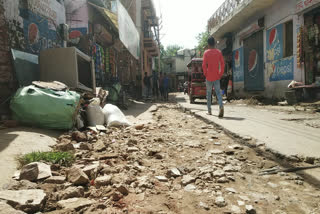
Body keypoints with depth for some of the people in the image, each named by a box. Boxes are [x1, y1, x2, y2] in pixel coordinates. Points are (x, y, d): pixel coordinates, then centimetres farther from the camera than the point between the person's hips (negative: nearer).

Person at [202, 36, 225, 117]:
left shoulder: (206, 53, -4)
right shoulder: (219, 52, 4)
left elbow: (204, 65, -10)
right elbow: (222, 64, 0)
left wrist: (205, 74, 1)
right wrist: (221, 74, 6)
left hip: (209, 77, -2)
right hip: (217, 77, 2)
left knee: (209, 93, 9)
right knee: (218, 92, 3)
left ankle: (209, 111, 14)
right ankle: (221, 106, -22)